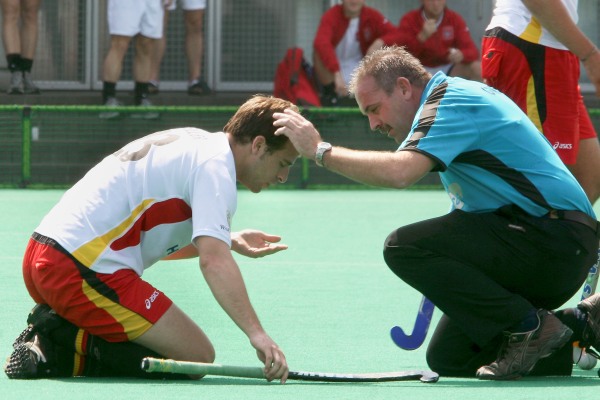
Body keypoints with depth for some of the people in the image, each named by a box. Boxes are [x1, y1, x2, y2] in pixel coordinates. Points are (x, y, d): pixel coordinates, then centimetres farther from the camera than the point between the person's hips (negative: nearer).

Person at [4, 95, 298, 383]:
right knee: (197, 356, -7)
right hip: (86, 272, -10)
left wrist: (231, 242, 23)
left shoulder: (191, 143, 20)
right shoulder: (215, 165, -10)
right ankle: (69, 348, -14)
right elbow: (213, 261, -25)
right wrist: (256, 333, -32)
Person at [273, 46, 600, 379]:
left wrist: (321, 150, -19)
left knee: (404, 247, -21)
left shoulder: (450, 102, -12)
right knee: (447, 359, 7)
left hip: (554, 240, -10)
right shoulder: (457, 96, 20)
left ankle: (528, 327, -15)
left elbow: (400, 171, -29)